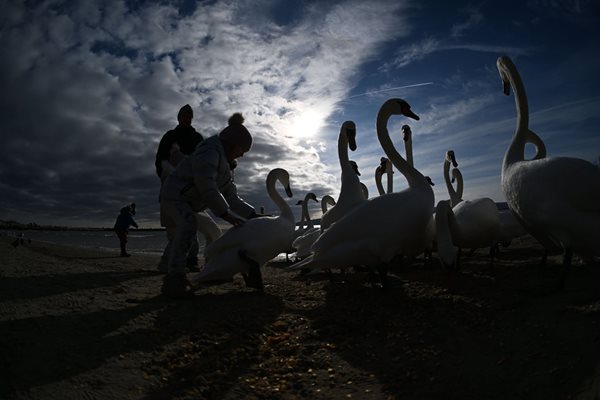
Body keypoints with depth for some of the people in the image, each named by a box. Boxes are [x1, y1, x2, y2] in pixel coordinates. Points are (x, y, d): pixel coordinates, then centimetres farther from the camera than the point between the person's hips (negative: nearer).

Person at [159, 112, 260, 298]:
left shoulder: (227, 166, 11)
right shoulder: (210, 152, -20)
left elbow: (232, 198, 8)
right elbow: (207, 187, -30)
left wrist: (253, 215, -2)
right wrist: (225, 214, -28)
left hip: (191, 203, 11)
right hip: (173, 196, -11)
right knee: (187, 225, -32)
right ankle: (174, 279, -35)